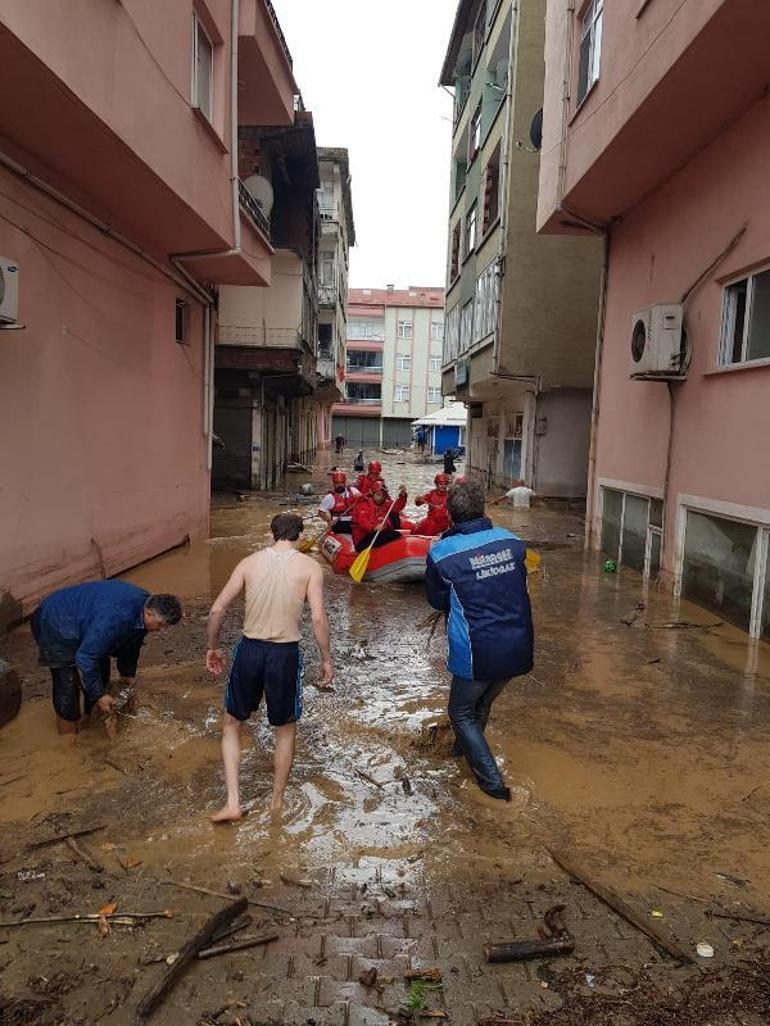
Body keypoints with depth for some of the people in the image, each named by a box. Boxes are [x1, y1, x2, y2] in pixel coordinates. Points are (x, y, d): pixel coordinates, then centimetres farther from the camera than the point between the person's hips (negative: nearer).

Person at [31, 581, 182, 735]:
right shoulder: (116, 617, -40)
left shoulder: (144, 603, -12)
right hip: (55, 624, -9)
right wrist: (99, 695, -26)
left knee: (101, 671, 14)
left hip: (81, 622, 9)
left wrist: (127, 673, 9)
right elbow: (85, 657, -35)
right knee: (68, 684, -10)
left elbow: (132, 643, 7)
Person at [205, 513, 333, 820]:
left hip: (250, 650, 1)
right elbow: (318, 618, -12)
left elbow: (217, 609, 0)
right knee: (286, 729, 22)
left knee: (232, 725, 22)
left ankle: (232, 803, 17)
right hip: (285, 654, -1)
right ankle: (277, 801, 34)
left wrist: (213, 647, 14)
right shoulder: (309, 567, -4)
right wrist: (326, 659, 0)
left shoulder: (249, 562, 2)